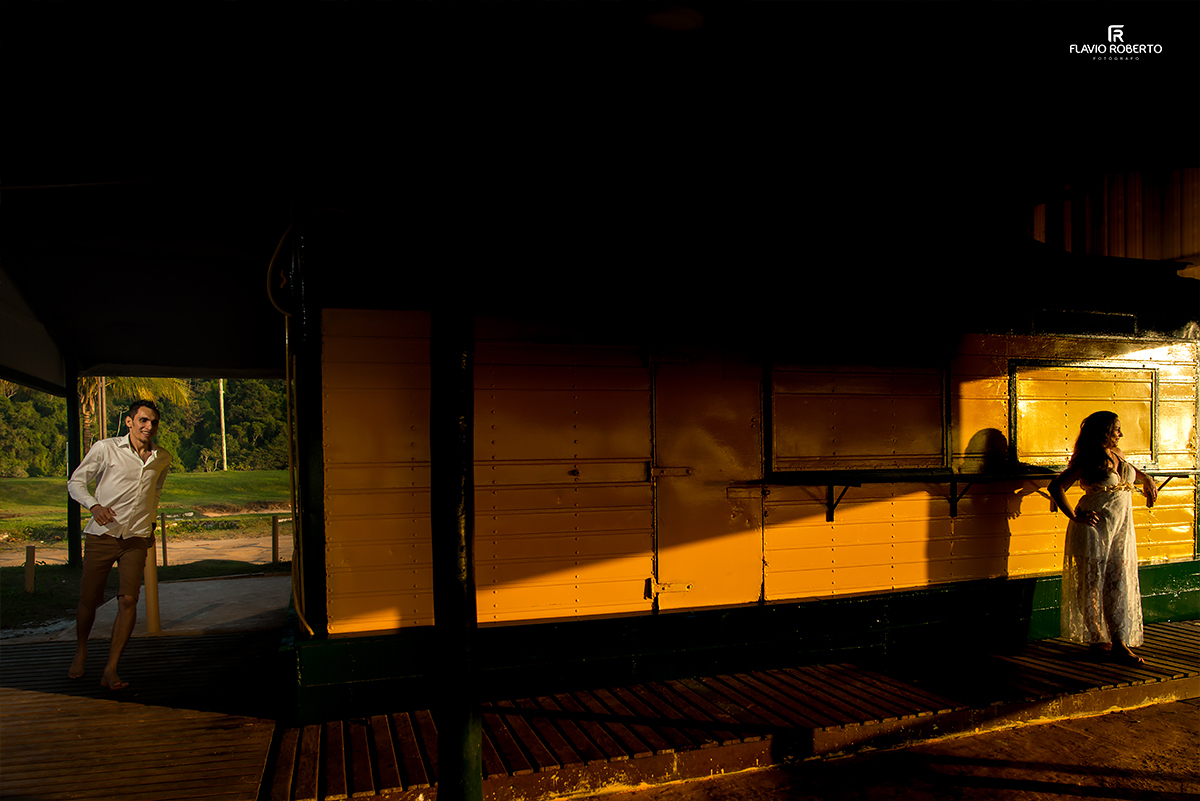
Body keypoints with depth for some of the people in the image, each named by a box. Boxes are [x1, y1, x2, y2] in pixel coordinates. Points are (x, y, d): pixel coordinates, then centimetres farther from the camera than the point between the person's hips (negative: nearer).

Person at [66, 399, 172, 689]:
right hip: (102, 535, -2)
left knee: (128, 601, -9)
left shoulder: (162, 458, 7)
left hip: (137, 538, 2)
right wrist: (94, 505, -16)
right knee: (88, 600, 5)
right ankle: (81, 651, 34)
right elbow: (75, 482, 2)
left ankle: (110, 671, -3)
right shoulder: (105, 448, -5)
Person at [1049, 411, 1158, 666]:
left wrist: (1147, 479, 22)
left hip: (1122, 528, 7)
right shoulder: (1088, 460, -11)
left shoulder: (1117, 455, 11)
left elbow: (1129, 469, 37)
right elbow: (1056, 487, -15)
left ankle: (1119, 642, 10)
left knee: (1120, 583, 5)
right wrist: (1075, 517, -18)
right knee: (1095, 583, 1)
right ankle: (1099, 641, 10)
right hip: (1095, 527, -7)